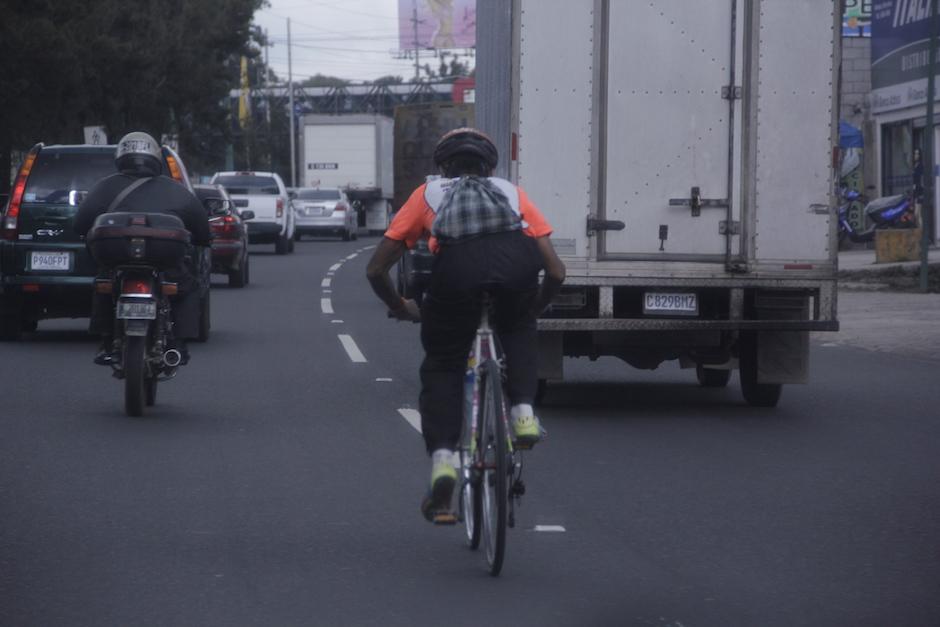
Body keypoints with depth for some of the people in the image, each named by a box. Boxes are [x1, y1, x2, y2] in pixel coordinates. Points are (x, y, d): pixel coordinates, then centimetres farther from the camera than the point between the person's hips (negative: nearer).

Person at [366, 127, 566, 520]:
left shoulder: (429, 194, 37)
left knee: (442, 367, 17)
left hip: (457, 263, -1)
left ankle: (442, 459, 0)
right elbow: (555, 271, 33)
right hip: (516, 256, 1)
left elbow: (376, 270, 34)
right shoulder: (511, 193, 39)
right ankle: (523, 413, 17)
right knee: (517, 331, 34)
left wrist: (401, 309, 53)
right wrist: (532, 310, 53)